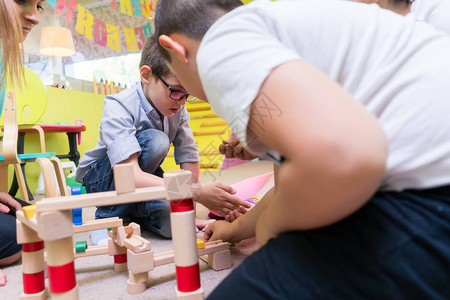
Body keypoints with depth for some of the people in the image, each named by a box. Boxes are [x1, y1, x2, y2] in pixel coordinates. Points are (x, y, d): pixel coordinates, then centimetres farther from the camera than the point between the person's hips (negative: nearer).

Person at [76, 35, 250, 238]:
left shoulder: (178, 110, -13)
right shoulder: (117, 108, -29)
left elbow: (189, 158, -11)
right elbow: (130, 175, -40)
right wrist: (198, 192, -50)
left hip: (146, 176, 4)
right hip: (100, 178, -4)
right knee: (155, 141, -34)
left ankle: (133, 213, 6)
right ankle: (110, 215, -14)